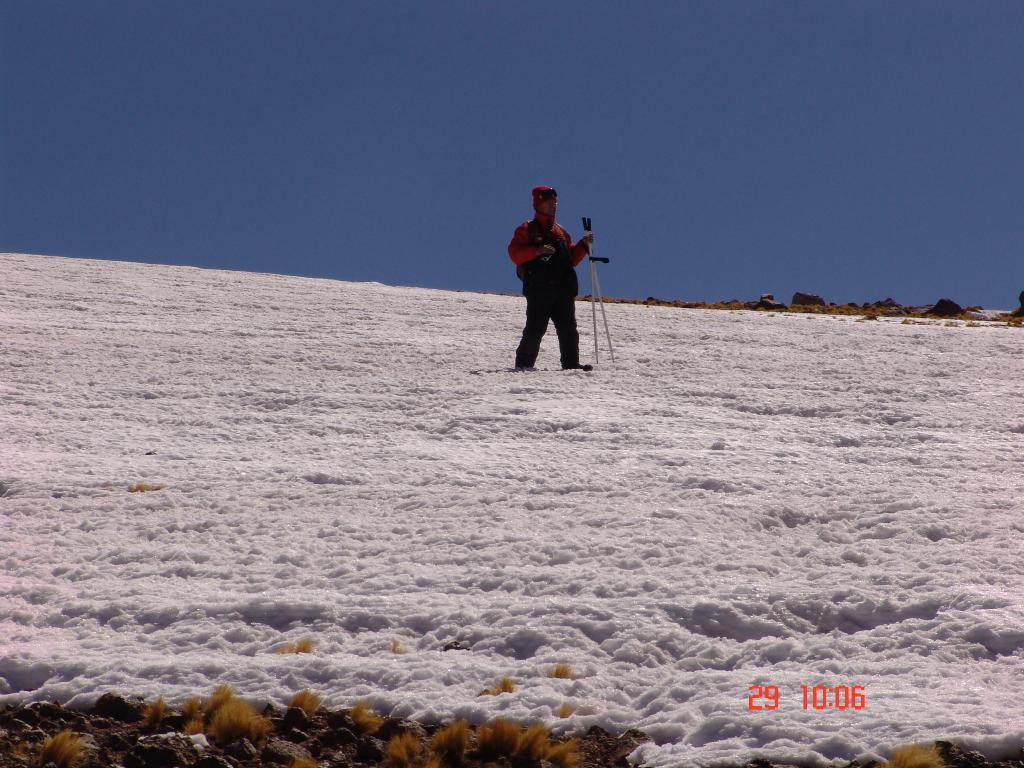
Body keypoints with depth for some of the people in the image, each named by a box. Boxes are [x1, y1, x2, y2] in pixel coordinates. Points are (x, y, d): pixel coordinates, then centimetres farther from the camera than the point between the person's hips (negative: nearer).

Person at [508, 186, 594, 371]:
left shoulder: (561, 232, 21)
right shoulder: (526, 229, 3)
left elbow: (571, 259, 22)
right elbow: (515, 253, -8)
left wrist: (584, 245, 8)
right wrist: (537, 251, -20)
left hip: (563, 288, 6)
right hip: (538, 288, -6)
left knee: (568, 329, 2)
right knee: (535, 329, -6)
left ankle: (571, 363, 4)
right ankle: (523, 364, 3)